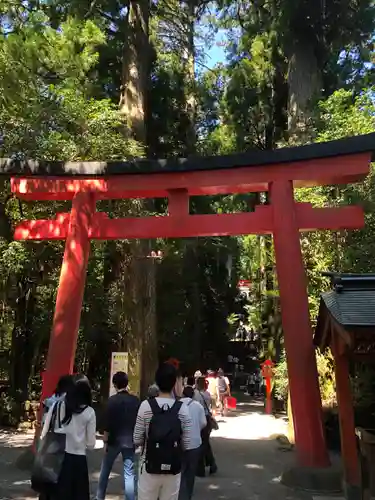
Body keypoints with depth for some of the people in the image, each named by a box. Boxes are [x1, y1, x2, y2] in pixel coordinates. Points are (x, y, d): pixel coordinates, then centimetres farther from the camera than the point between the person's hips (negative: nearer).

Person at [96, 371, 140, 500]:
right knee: (129, 473, 5)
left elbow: (107, 423, -11)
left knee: (105, 470, 18)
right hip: (130, 441, 1)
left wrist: (105, 441, -2)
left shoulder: (112, 400, -9)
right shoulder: (136, 401, -2)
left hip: (114, 440, -1)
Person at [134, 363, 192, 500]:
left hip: (150, 468, -1)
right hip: (173, 469, 1)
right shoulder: (183, 408, -8)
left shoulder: (146, 406, -11)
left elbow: (137, 440, -6)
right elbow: (186, 444, -4)